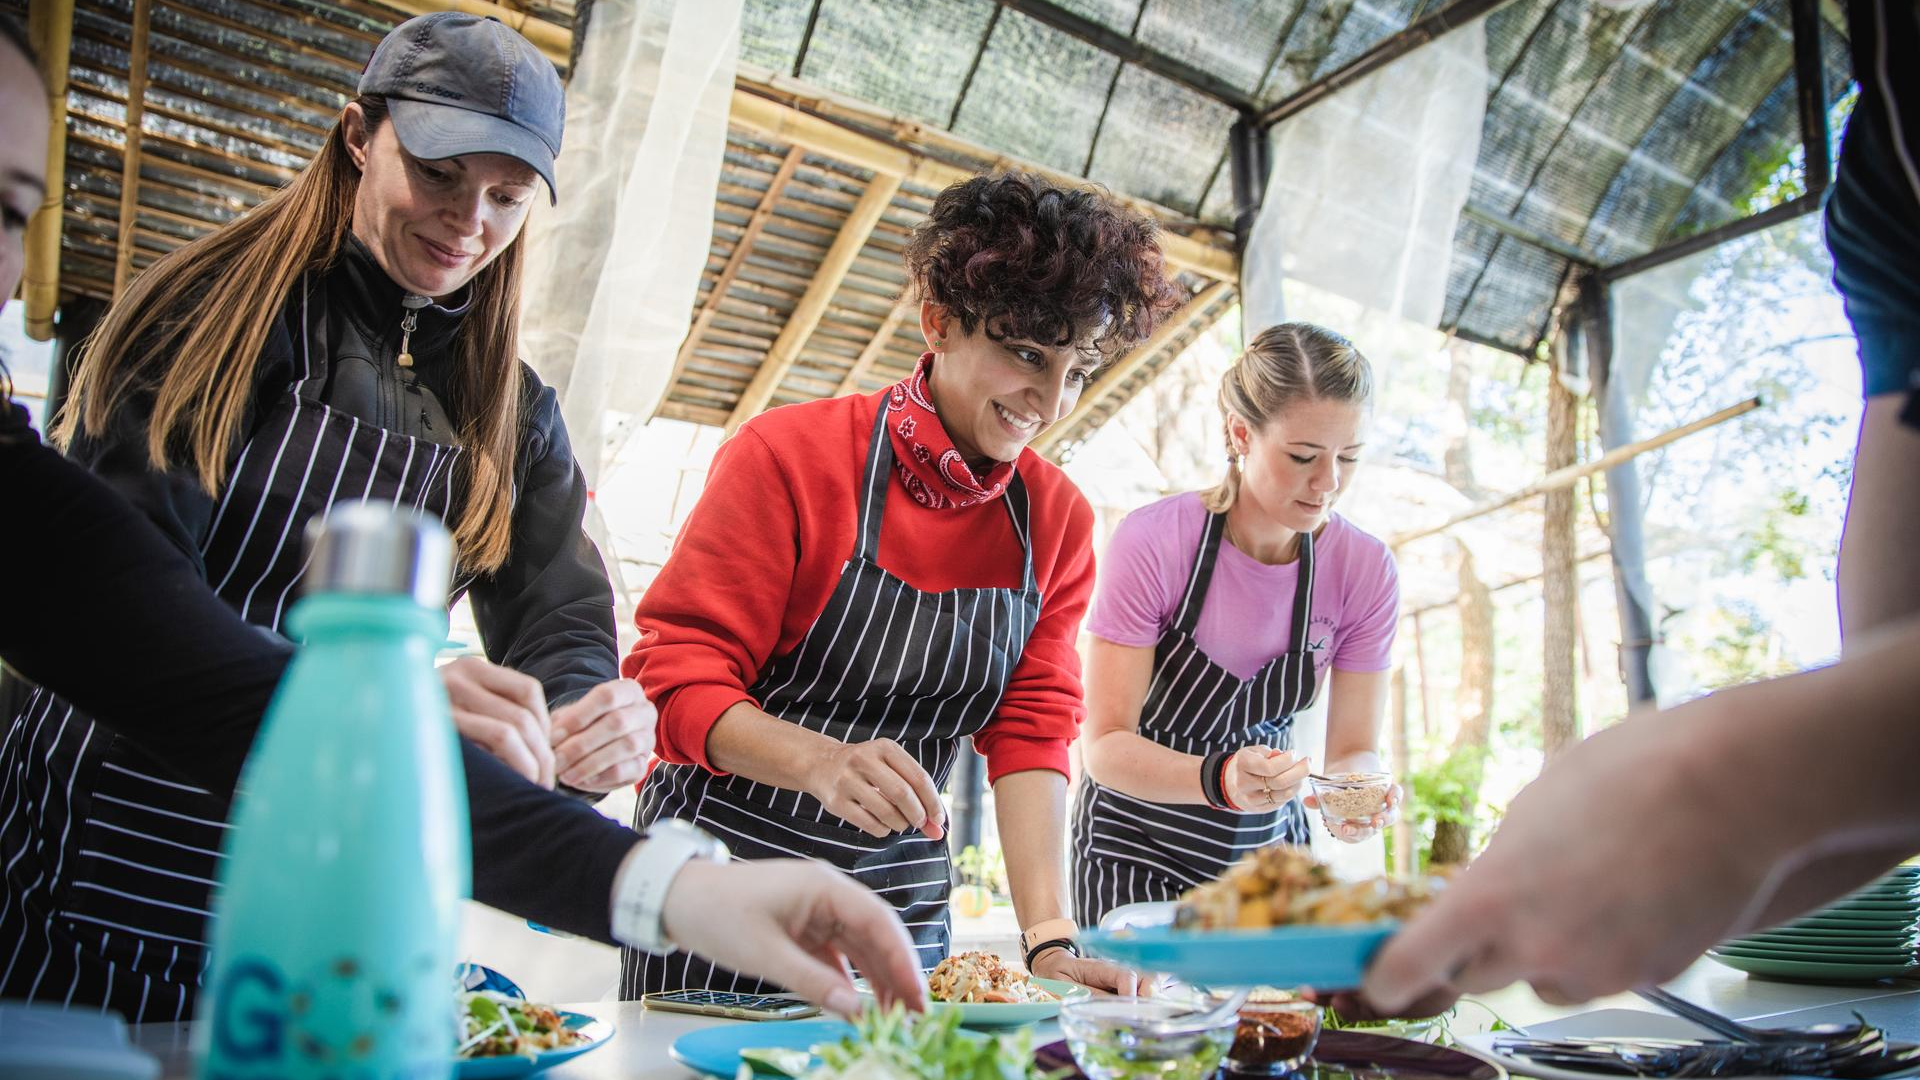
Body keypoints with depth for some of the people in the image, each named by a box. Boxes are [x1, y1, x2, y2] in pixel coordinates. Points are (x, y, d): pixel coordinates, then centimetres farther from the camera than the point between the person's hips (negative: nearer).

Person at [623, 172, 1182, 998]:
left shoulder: (1057, 519, 0)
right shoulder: (789, 454, -13)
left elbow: (1030, 733, -2)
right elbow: (674, 683, -15)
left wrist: (1049, 940, -14)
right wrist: (821, 761, -34)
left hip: (902, 903, 4)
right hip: (724, 884, -3)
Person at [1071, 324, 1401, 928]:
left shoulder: (1366, 568, -11)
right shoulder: (1153, 542, -22)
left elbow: (1355, 747, -6)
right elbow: (1105, 744, -22)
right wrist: (1220, 779, -39)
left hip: (1267, 845, 3)